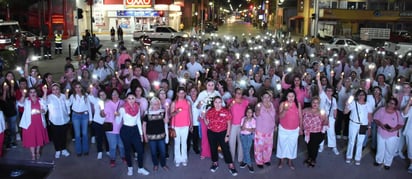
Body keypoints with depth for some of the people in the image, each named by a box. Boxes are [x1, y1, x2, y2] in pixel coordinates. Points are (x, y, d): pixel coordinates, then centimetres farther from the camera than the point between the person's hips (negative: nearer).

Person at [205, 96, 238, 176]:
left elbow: (229, 124, -3)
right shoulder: (210, 111, -2)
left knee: (225, 149, -3)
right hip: (211, 133, 3)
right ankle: (215, 163, 32)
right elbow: (207, 123, 4)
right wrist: (204, 117, -14)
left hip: (222, 133, -2)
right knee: (213, 148, 13)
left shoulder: (226, 112, -8)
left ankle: (231, 166, 3)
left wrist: (227, 135, -7)